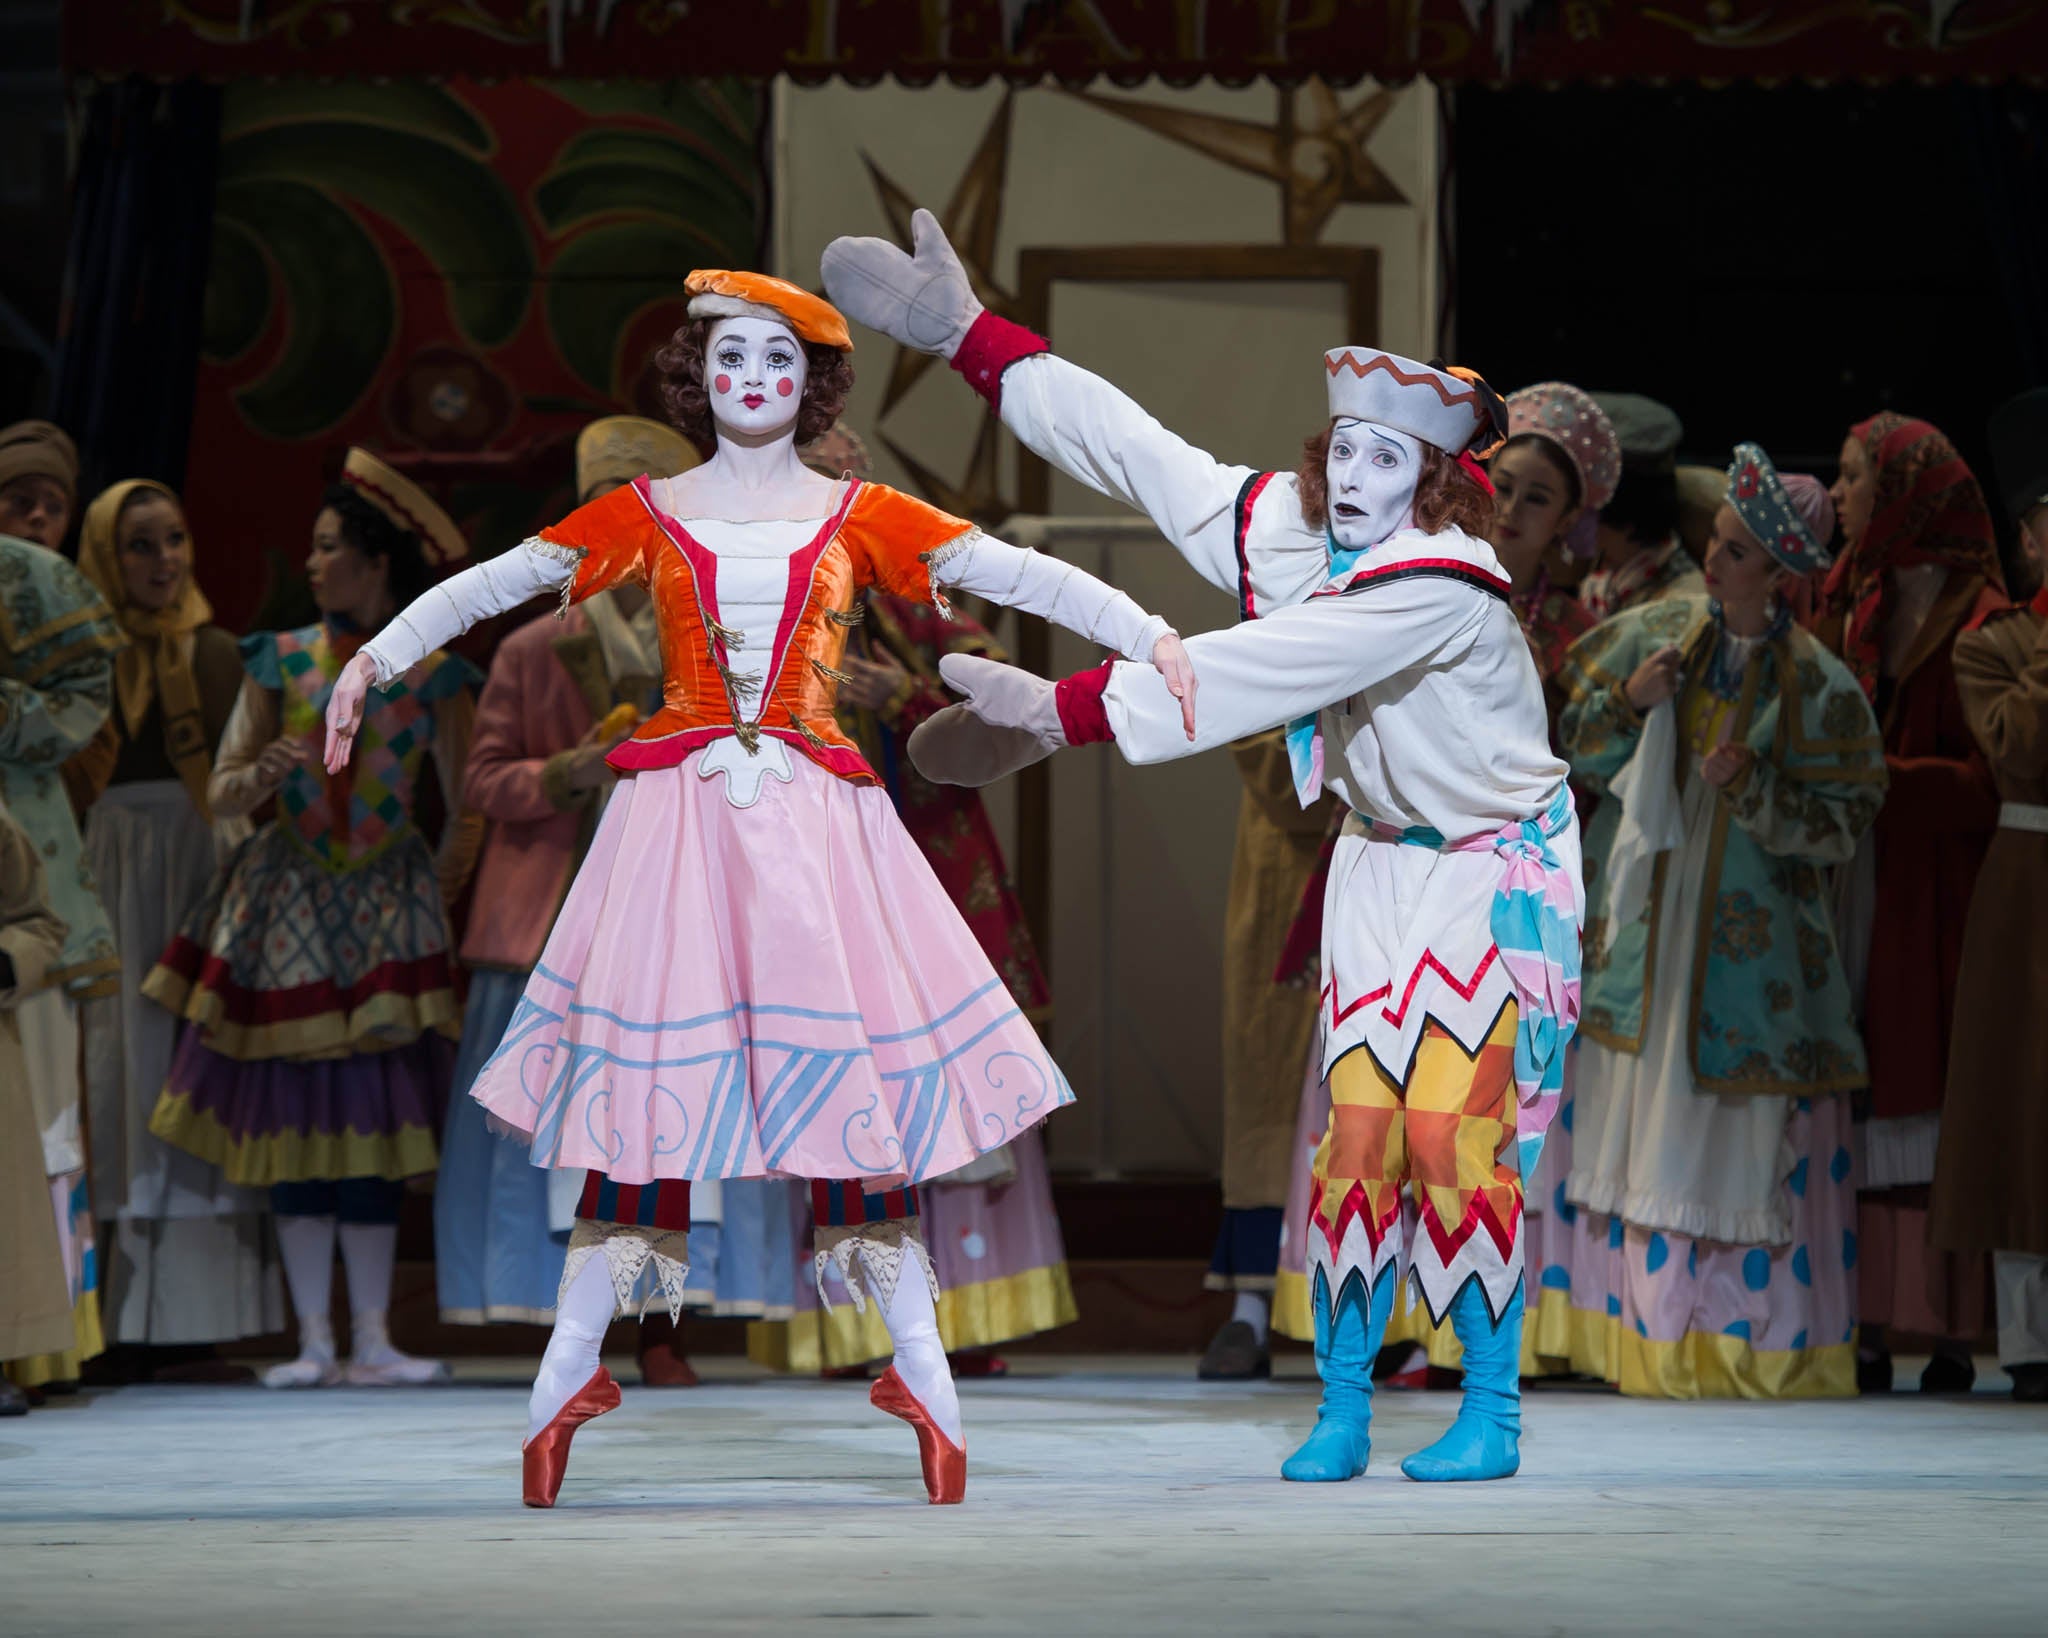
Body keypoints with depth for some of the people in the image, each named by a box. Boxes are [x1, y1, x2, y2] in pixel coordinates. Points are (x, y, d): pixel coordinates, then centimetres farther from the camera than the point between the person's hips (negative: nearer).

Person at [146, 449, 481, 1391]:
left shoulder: (432, 673, 2)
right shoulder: (282, 661, 6)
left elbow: (468, 806, 2)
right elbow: (221, 793, 5)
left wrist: (453, 874, -10)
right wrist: (260, 776, -15)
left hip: (387, 909, -1)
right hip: (289, 906, 1)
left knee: (376, 1116, -5)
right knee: (294, 1115, -2)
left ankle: (372, 1341, 0)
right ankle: (313, 1341, 2)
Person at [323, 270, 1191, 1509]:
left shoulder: (861, 517, 7)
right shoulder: (649, 514, 9)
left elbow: (1019, 575, 1)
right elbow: (495, 583, 10)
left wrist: (1153, 636, -9)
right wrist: (377, 657, 1)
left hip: (813, 820, 0)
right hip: (679, 821, 0)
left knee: (857, 1074, -4)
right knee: (648, 1085, -2)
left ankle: (924, 1372, 2)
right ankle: (571, 1371, 5)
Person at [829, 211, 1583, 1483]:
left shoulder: (1444, 583, -29)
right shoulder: (1287, 526, -7)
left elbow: (1257, 670, -37)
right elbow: (1138, 451, -2)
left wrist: (1062, 711, -40)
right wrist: (970, 336, -2)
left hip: (1498, 874, -6)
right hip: (1384, 860, 6)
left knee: (1456, 1136, -12)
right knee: (1357, 1131, -1)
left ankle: (1494, 1416, -2)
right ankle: (1343, 1411, 3)